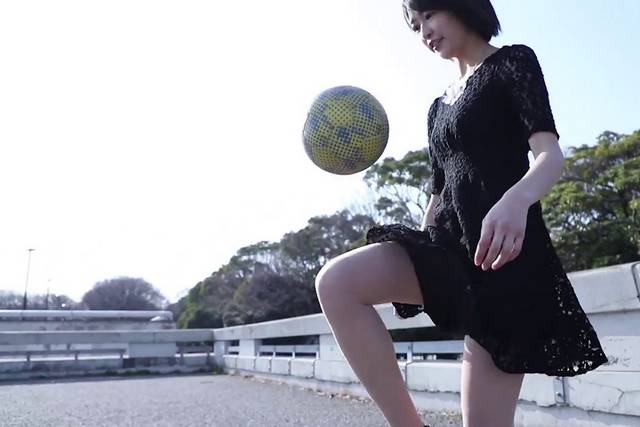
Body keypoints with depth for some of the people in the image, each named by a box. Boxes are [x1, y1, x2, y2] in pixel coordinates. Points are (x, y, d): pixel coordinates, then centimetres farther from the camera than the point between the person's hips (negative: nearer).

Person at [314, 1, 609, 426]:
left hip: (503, 249, -6)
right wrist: (417, 260, 21)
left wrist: (515, 200, -36)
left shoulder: (513, 62, 2)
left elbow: (551, 155, -14)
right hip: (452, 241, 6)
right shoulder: (439, 107, 21)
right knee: (335, 283, -18)